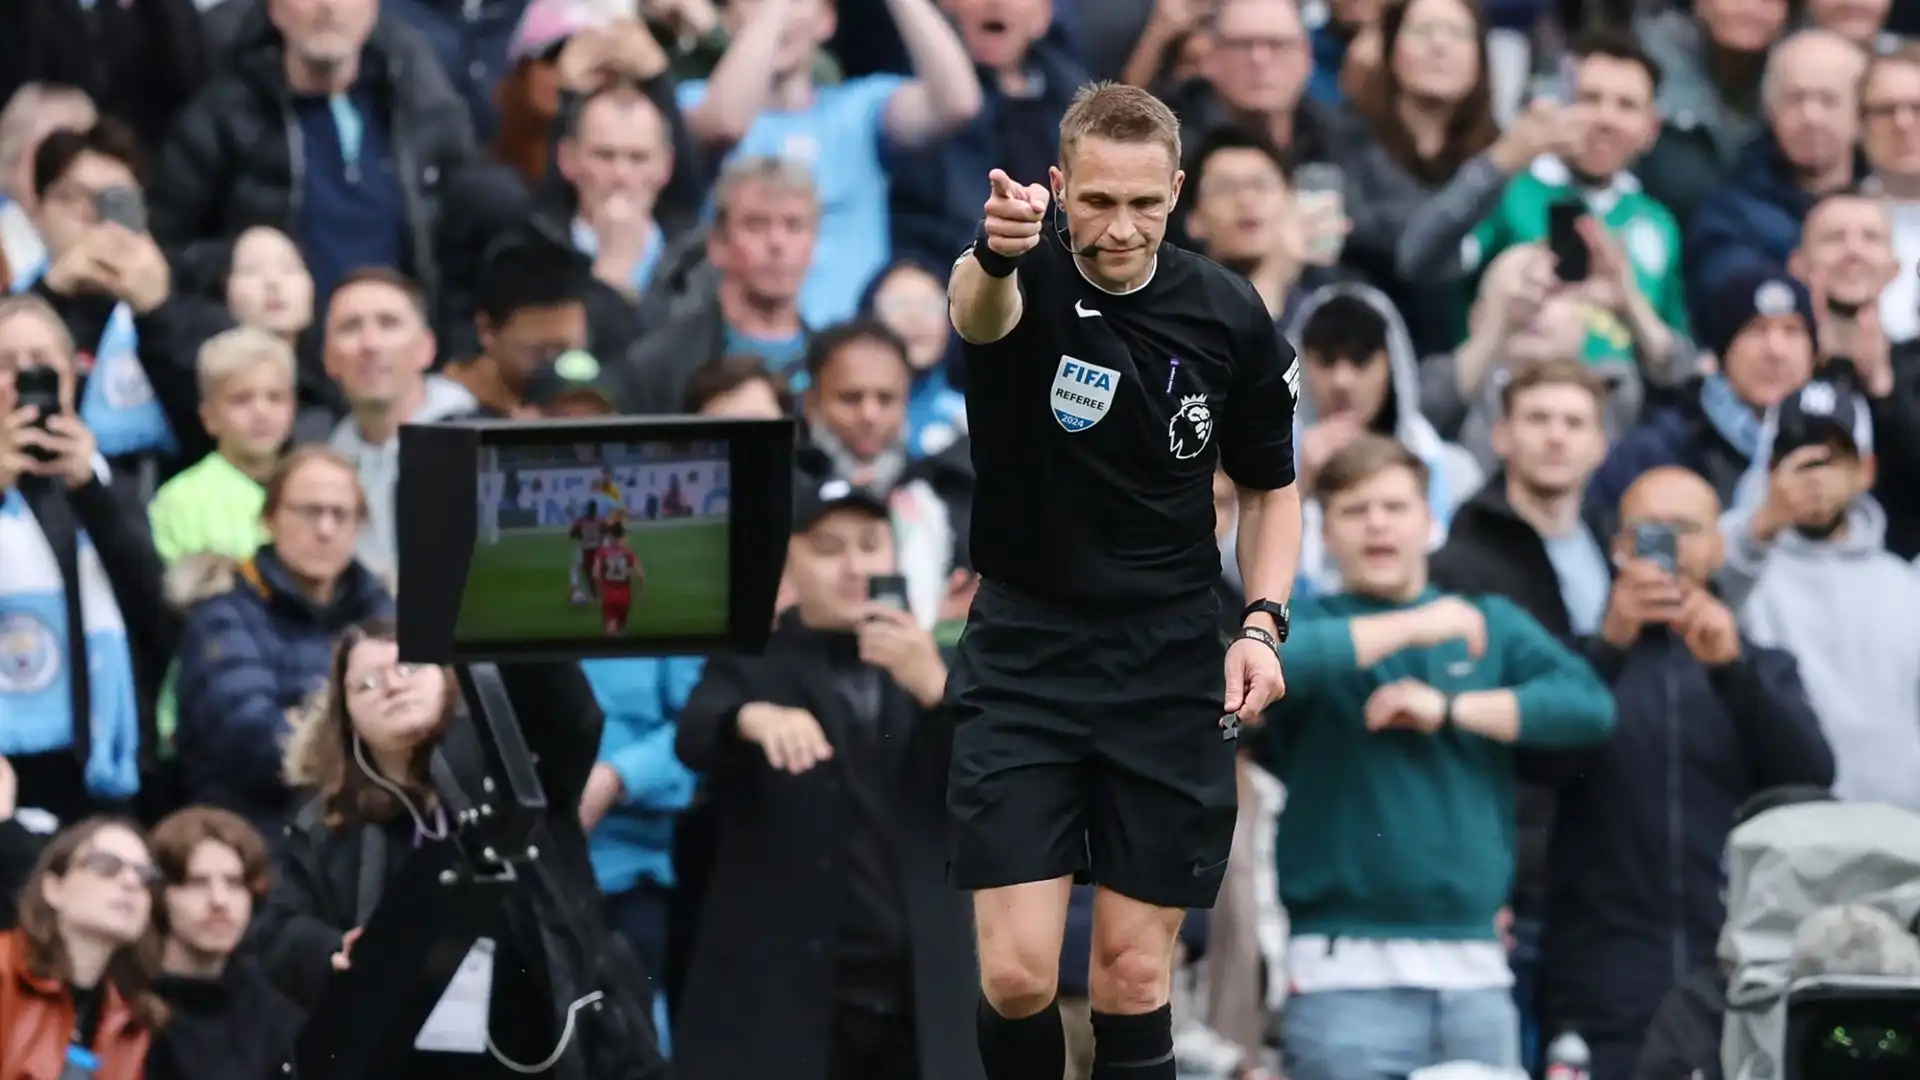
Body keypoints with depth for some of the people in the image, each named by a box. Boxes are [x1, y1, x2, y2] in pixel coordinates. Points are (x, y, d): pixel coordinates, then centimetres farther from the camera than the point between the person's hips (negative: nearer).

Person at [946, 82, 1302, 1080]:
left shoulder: (1230, 317, -4)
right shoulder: (1025, 280, -13)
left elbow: (1269, 488, 11)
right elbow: (977, 310, -39)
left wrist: (1263, 623, -6)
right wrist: (994, 253, -64)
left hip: (1170, 674, 2)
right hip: (1023, 660, -2)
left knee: (1134, 981, 3)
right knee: (1017, 976, -10)